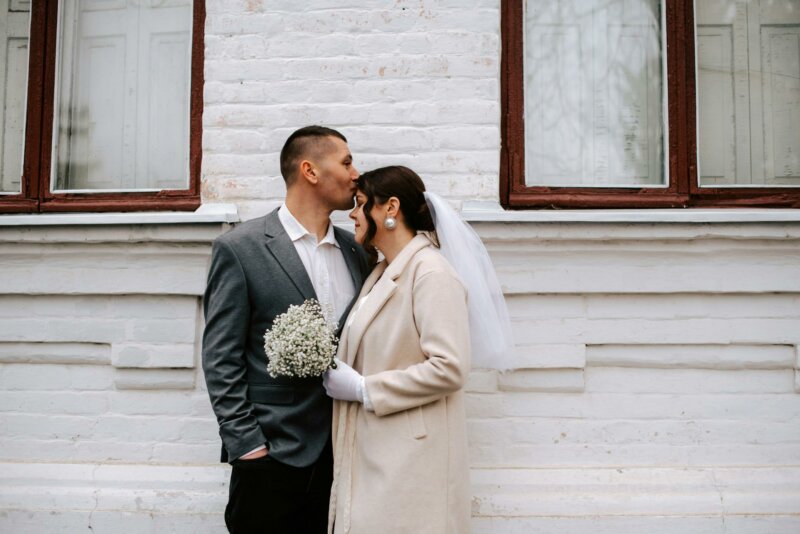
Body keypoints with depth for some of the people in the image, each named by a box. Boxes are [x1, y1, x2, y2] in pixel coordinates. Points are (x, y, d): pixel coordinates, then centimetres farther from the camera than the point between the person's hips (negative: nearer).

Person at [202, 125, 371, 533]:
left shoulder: (354, 250, 9)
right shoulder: (239, 248, -7)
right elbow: (221, 358, -8)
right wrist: (245, 444, -12)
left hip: (345, 450, 5)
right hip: (273, 453, -5)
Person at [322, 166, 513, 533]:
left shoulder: (432, 274, -14)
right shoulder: (381, 274, 13)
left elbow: (449, 369, -22)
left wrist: (363, 389, -16)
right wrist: (337, 372, 4)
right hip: (371, 455, 8)